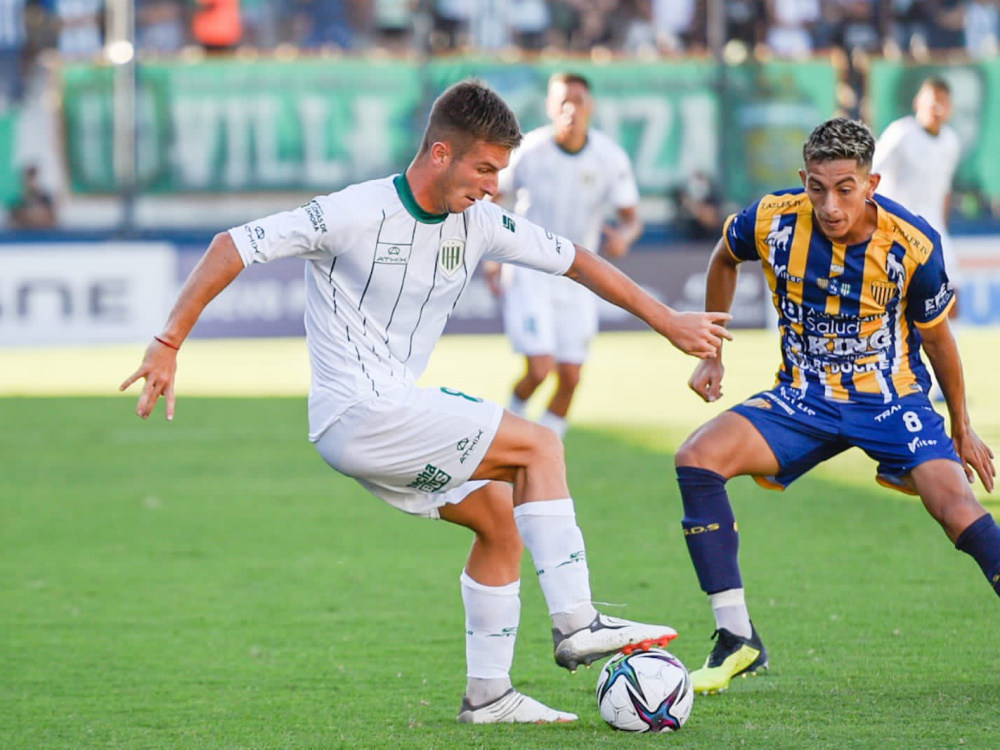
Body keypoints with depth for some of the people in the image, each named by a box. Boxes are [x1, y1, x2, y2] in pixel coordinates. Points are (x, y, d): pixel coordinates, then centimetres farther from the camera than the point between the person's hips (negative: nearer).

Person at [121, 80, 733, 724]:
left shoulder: (478, 223, 4)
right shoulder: (355, 214, -17)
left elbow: (574, 260, 15)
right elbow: (233, 247, -13)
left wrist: (670, 322, 16)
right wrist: (168, 346, -15)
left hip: (396, 414, 8)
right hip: (357, 412, -8)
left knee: (500, 519, 6)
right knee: (540, 445, -10)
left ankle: (489, 693, 12)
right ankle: (576, 624, -12)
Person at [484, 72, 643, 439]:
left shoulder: (610, 157, -9)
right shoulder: (528, 151, -13)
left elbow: (631, 217, -3)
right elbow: (490, 198, 2)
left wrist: (624, 235, -27)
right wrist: (492, 257, -7)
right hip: (528, 271, -3)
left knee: (570, 378, 1)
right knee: (540, 368, -17)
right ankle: (515, 411, 16)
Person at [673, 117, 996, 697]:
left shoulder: (913, 245, -19)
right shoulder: (773, 220, -15)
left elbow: (936, 335, -1)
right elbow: (725, 260, 10)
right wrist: (711, 354, 11)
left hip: (893, 399, -2)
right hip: (804, 401, 3)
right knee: (697, 458, -19)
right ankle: (737, 641, -11)